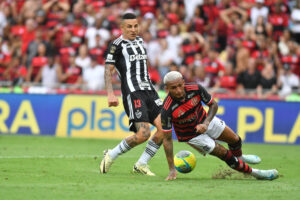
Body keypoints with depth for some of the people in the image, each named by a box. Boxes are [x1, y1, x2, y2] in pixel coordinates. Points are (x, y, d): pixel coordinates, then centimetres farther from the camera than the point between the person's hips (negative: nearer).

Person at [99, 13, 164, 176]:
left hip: (148, 90, 7)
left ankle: (141, 165, 3)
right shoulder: (116, 45, -2)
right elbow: (108, 71, -7)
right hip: (132, 93, -7)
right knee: (143, 134, -18)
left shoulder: (139, 41, 20)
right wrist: (110, 94, -19)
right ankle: (111, 155, 3)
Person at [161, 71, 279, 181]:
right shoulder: (167, 110, -35)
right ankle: (254, 173, 16)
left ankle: (239, 157, 50)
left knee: (235, 139, 13)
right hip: (191, 135, -4)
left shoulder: (196, 89, -27)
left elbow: (213, 105, -8)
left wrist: (206, 123, -26)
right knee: (224, 154, -4)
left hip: (205, 120, 4)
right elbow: (167, 139, -27)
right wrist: (172, 169, -28)